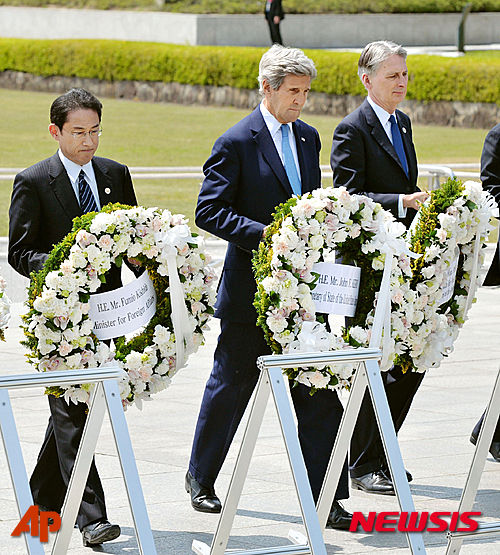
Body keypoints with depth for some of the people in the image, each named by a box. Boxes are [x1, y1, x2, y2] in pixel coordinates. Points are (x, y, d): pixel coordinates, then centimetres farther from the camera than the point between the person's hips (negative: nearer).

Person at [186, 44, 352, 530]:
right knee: (229, 387, 10)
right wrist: (264, 233, -23)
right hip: (250, 289, -5)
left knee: (319, 394, 0)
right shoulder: (236, 143, -10)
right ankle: (200, 479, 29)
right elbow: (208, 211, -13)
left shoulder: (308, 138, 11)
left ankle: (326, 500, 3)